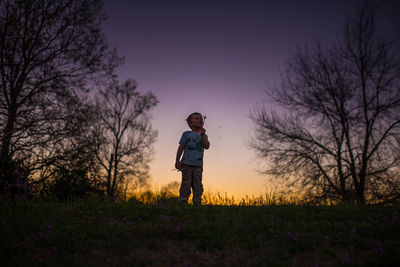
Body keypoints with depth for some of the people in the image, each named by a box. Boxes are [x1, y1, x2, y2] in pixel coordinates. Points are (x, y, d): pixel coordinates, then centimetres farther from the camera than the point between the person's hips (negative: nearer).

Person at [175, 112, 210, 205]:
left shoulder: (204, 136, 13)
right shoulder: (186, 134, 6)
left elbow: (207, 146, -4)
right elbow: (181, 147, 3)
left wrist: (202, 135, -16)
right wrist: (177, 161, -3)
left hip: (198, 165, 3)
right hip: (187, 164, -3)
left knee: (198, 186, 2)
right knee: (186, 184, -4)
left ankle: (197, 204, 7)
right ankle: (182, 203, 1)